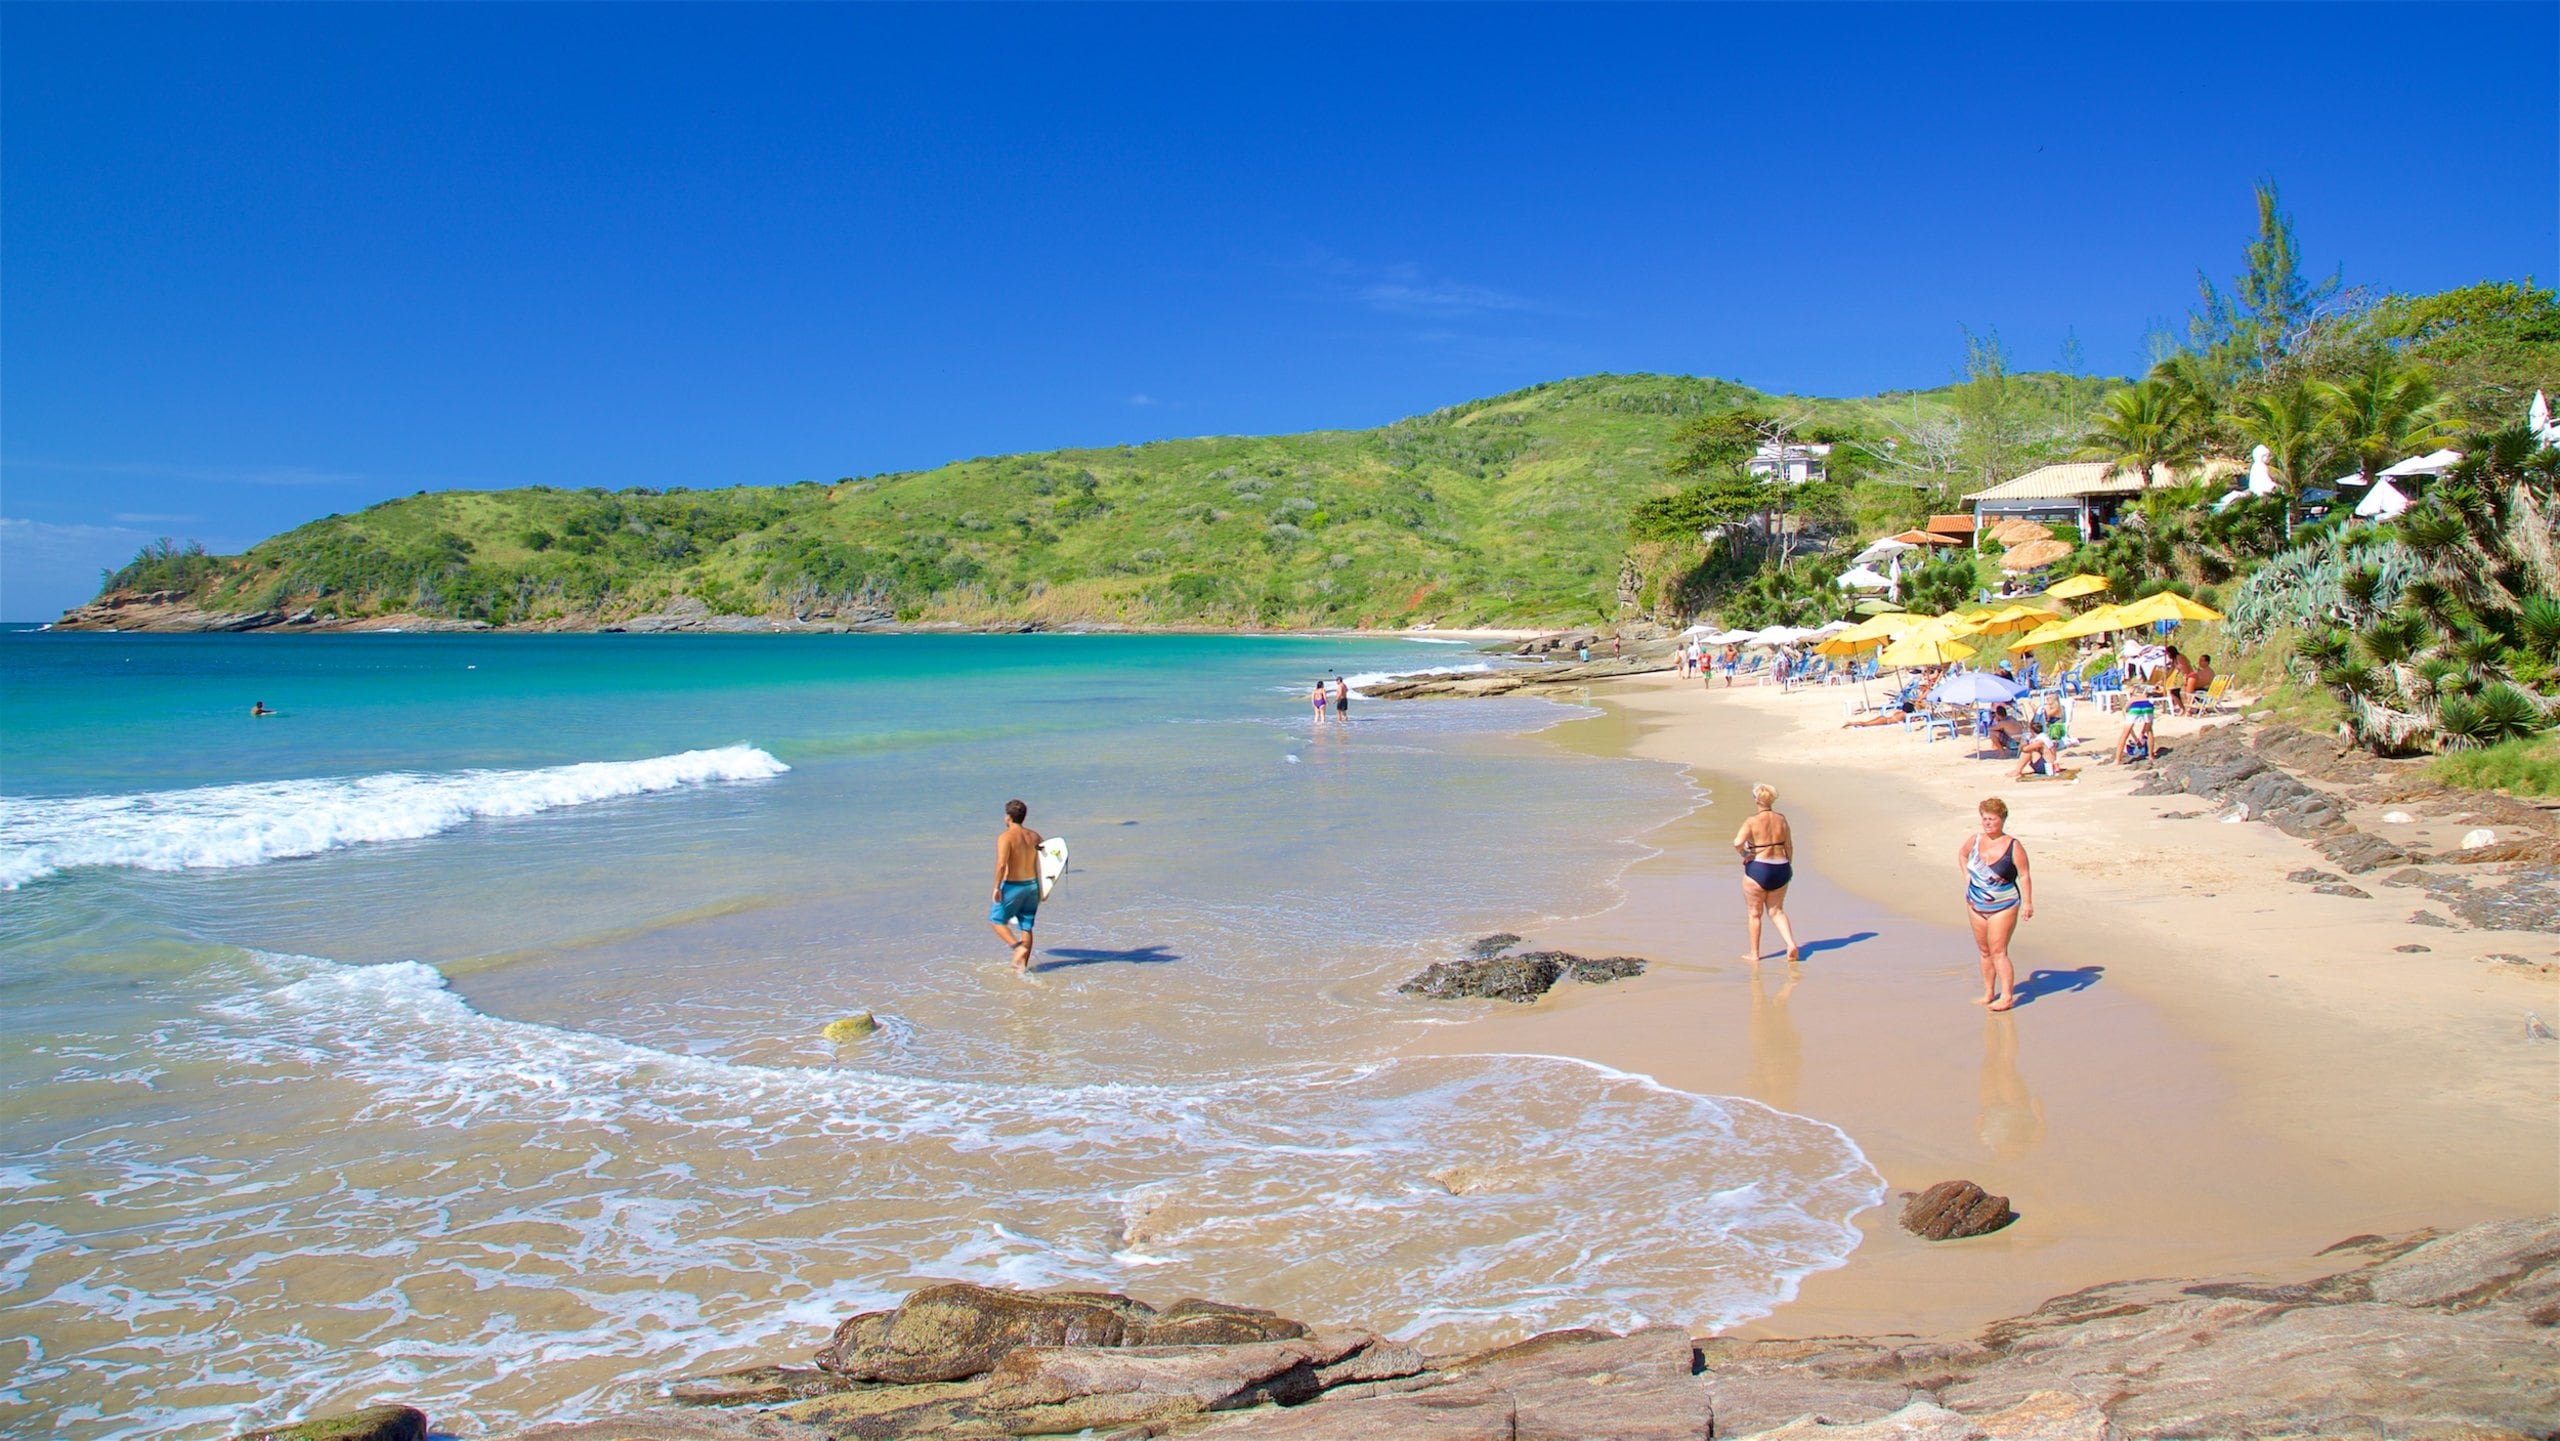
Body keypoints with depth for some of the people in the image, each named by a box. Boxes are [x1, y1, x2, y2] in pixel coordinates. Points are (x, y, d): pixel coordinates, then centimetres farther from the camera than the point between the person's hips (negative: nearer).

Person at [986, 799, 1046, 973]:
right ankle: (1022, 966, 11)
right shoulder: (1034, 836, 5)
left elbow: (1001, 864, -26)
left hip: (1012, 886, -6)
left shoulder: (1005, 837, -14)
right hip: (1032, 885, 6)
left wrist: (996, 887, -18)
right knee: (1026, 927, 11)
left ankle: (1018, 947, -9)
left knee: (996, 920, 11)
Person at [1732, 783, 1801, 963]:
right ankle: (1791, 944, -1)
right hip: (1780, 869, 5)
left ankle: (1754, 953, 17)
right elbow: (1789, 847, 7)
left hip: (1758, 869, -5)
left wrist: (1744, 855, -7)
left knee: (1754, 913, 10)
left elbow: (1738, 843, -26)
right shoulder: (1781, 819, 2)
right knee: (1776, 911, 18)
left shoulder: (1752, 821, -14)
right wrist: (1788, 867, 19)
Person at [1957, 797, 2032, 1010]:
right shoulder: (1975, 839, 1)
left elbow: (2024, 875, -13)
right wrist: (1967, 875, 11)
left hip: (2003, 907, -5)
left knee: (1998, 952, -8)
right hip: (1976, 905, 5)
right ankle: (1989, 993, 22)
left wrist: (2028, 903, -19)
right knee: (1984, 951, 12)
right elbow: (1962, 853, 22)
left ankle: (2007, 997, -2)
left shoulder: (2013, 846, -13)